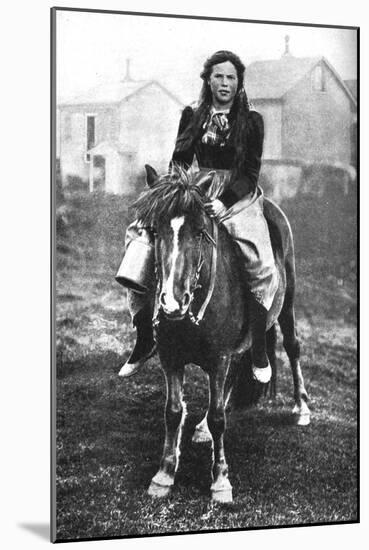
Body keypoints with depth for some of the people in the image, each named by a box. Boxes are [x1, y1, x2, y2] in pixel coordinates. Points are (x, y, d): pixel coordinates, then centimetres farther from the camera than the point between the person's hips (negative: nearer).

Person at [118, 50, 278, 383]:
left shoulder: (251, 121, 2)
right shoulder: (192, 116, 10)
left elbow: (251, 172, -3)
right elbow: (179, 161, 12)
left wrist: (225, 201, -18)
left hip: (239, 197, -2)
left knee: (260, 265, -24)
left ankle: (259, 355, -11)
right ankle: (143, 344, 1)